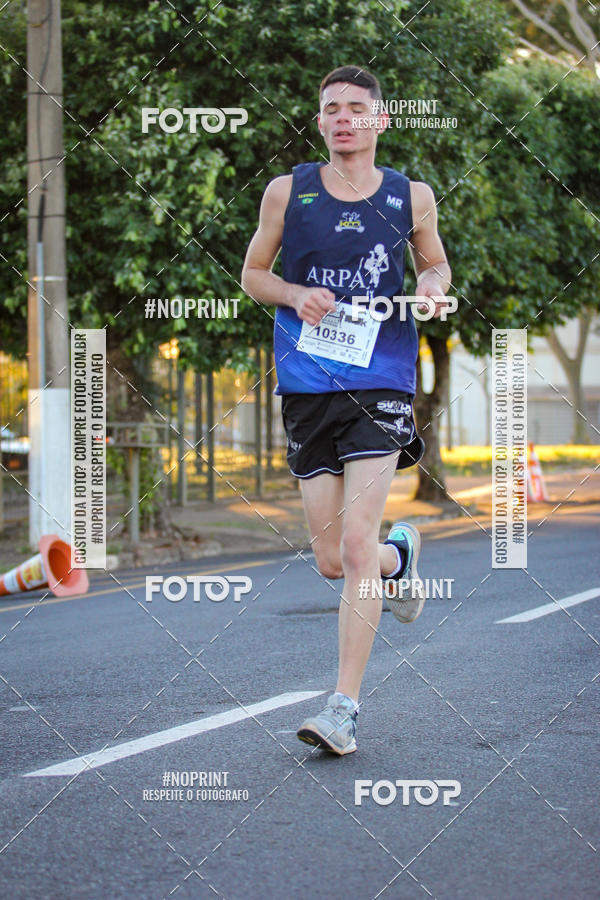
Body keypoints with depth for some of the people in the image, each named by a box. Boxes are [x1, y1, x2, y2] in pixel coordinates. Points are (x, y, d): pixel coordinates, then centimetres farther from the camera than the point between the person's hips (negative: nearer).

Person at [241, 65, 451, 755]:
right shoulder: (287, 192, 4)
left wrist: (434, 285, -3)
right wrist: (296, 295, -7)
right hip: (306, 387, 2)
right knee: (331, 561, 6)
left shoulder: (411, 196, 5)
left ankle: (344, 708, -8)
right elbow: (253, 273, 14)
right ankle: (400, 556, 42)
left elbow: (435, 263, 21)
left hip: (380, 385, -2)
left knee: (356, 549, -14)